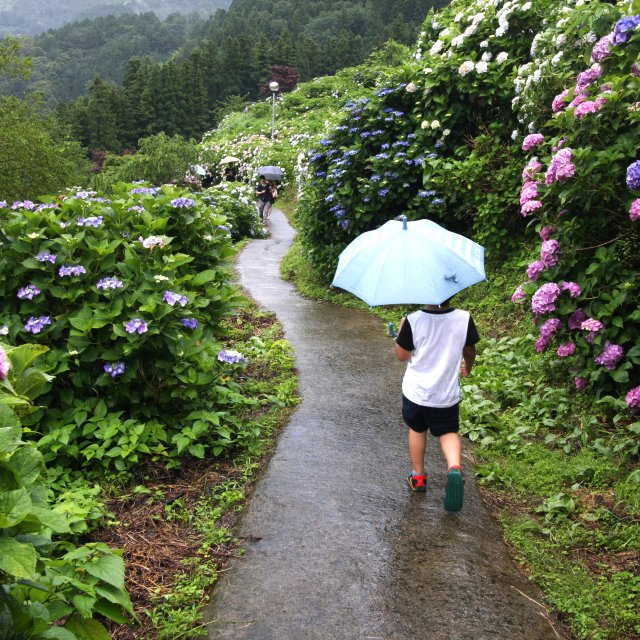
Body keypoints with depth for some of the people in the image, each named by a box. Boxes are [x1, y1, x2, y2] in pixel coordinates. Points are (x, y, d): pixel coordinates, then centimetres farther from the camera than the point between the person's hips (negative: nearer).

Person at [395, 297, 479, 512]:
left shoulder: (413, 320, -18)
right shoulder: (464, 319, -12)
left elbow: (402, 355, -8)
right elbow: (470, 351, 4)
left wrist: (401, 330, 7)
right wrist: (467, 367, 26)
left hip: (416, 391, -1)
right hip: (447, 393, 1)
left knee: (417, 430, 22)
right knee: (449, 432, 18)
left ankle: (418, 476, 32)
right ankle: (454, 468, -9)